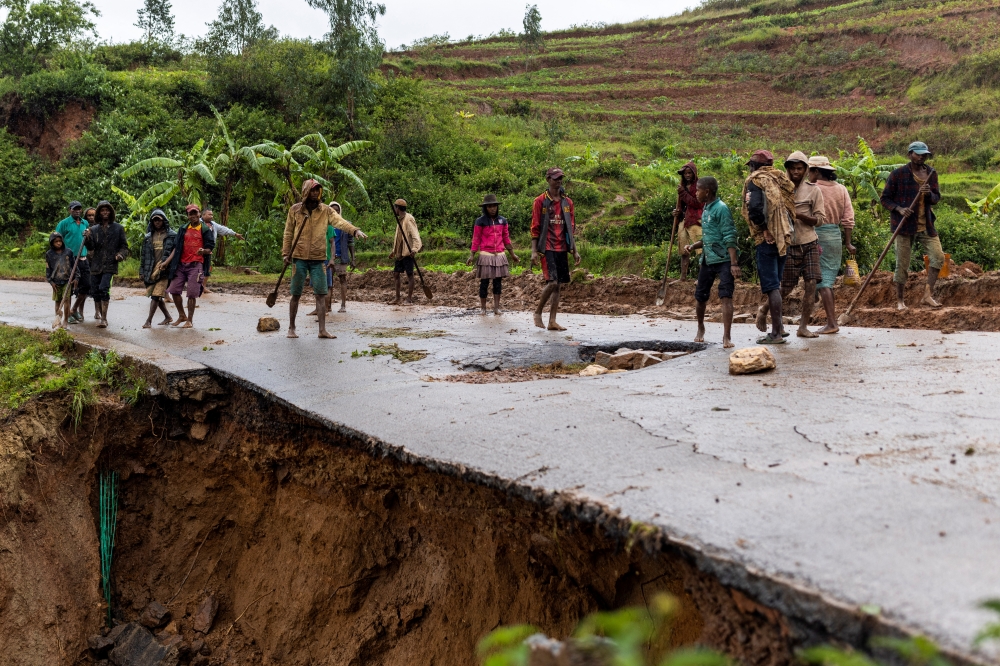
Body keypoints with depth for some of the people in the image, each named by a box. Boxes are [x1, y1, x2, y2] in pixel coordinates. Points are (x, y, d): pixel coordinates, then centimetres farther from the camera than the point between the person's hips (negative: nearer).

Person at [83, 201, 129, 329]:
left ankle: (104, 319, -19)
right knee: (96, 292, 6)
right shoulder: (93, 229, 11)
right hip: (96, 265, 4)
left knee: (104, 288, -19)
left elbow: (124, 246, 9)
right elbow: (91, 247, 3)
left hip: (110, 265, -4)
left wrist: (121, 254, -11)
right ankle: (102, 317, 20)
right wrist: (87, 238, -16)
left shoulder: (118, 228, 6)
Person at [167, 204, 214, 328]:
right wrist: (167, 261, 7)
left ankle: (190, 320, 7)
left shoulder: (206, 230, 1)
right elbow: (176, 247, 14)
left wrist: (203, 251, -23)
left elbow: (210, 248, -1)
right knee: (174, 290, 4)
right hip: (181, 264, 5)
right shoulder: (183, 229, 13)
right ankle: (181, 316, 22)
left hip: (196, 265, -5)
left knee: (192, 294, -5)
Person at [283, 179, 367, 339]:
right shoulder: (295, 210, 2)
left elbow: (339, 221, -16)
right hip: (299, 258, -1)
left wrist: (355, 230, -33)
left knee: (321, 294, -1)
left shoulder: (326, 210, 2)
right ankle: (291, 328, 17)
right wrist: (286, 253, -1)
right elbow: (288, 234, 6)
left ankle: (322, 330, 3)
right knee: (296, 294, 6)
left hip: (318, 259, 1)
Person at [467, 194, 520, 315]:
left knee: (498, 281, 3)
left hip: (500, 255, 3)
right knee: (484, 282, 1)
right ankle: (483, 308, 7)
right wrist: (471, 255, -9)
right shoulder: (480, 221, -3)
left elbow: (506, 239, 15)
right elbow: (476, 240, -2)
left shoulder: (502, 221, 8)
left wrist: (512, 254, 17)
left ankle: (496, 307, 7)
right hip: (486, 255, -3)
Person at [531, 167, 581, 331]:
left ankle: (552, 321, 8)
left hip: (562, 249, 5)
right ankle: (538, 312, 5)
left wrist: (574, 251, 12)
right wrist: (534, 251, -10)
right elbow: (535, 227, -4)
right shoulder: (540, 201, -2)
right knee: (552, 282, -16)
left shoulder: (567, 202, 13)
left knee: (558, 284, 4)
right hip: (547, 248, -5)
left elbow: (571, 228, 17)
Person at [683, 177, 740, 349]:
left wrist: (734, 263, -23)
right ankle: (701, 328, 36)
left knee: (726, 296, -13)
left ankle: (727, 337, -14)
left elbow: (730, 238, -17)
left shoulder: (721, 208, -12)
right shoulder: (705, 210, 14)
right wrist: (692, 246, 5)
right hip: (707, 260, 8)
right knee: (700, 296, 14)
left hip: (723, 260, -8)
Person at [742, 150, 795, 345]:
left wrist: (763, 227, -11)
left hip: (767, 239, -7)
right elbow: (792, 206, 13)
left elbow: (754, 207, -23)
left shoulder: (756, 180, -6)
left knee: (771, 286, -5)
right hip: (784, 238, 7)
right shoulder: (780, 179, 14)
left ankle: (776, 332, -3)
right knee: (775, 283, 18)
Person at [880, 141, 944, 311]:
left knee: (938, 257, -6)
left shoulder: (931, 173, 7)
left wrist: (929, 194, -13)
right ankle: (899, 300, 13)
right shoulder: (898, 174, -6)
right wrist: (899, 209, -21)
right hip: (905, 225, -4)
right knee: (902, 264, 0)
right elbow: (885, 198, -3)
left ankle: (928, 295, 3)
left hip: (926, 225, 4)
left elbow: (937, 198, 11)